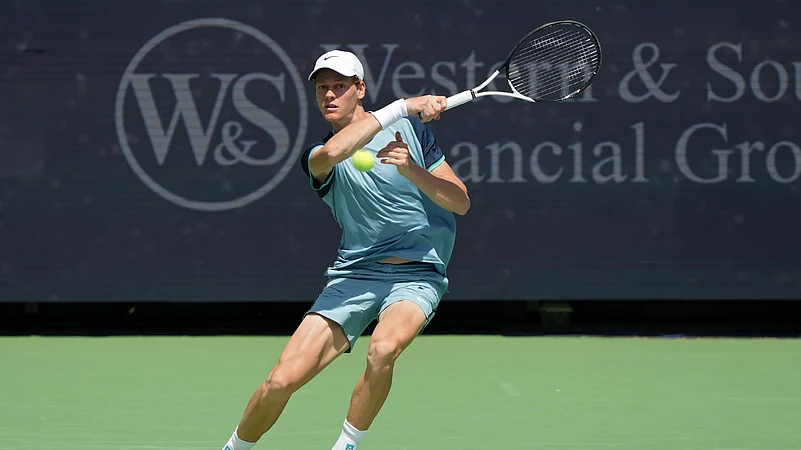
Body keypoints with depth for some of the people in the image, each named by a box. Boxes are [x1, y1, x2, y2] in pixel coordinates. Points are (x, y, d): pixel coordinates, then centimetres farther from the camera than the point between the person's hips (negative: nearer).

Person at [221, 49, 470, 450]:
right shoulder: (317, 157, 4)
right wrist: (403, 106, -24)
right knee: (282, 380, -12)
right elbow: (333, 152, -24)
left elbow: (461, 202, 2)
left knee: (382, 350, -34)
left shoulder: (410, 129, 6)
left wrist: (411, 170, -15)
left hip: (416, 277, -1)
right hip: (353, 275, 1)